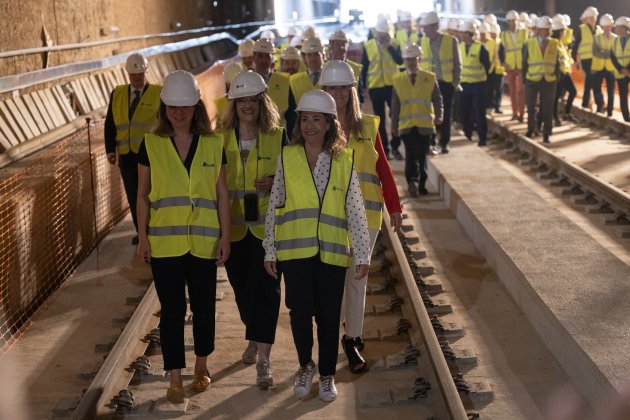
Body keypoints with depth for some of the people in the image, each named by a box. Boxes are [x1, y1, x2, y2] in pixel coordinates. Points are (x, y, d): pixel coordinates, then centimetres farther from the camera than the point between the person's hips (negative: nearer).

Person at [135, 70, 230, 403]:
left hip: (204, 241, 1)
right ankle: (175, 379, 11)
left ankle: (202, 367, 31)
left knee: (203, 306, 11)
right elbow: (142, 194, 4)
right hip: (164, 241, -1)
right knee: (172, 309, 2)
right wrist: (142, 236, -2)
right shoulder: (151, 144, 0)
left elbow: (221, 193, 4)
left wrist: (225, 235, -1)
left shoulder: (213, 143, 2)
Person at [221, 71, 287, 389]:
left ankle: (263, 359, -7)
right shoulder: (221, 139, 4)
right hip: (233, 226, 3)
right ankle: (254, 339, 37)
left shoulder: (278, 137, -1)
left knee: (264, 288, -9)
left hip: (267, 226, -3)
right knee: (241, 288, 14)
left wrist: (274, 182, -15)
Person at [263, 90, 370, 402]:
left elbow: (356, 211, 3)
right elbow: (274, 207, 6)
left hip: (332, 250, 0)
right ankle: (305, 366, 28)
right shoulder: (287, 157, 3)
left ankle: (327, 375, 23)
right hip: (294, 249, 0)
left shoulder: (344, 161, 2)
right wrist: (270, 250, 5)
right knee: (300, 310, 2)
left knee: (329, 316, 4)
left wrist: (363, 254, 1)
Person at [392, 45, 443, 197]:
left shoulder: (430, 78, 5)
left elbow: (437, 98, 5)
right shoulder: (398, 80, 7)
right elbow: (395, 104, 9)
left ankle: (421, 185, 16)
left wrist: (438, 115, -12)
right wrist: (394, 124, 8)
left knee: (422, 156, 8)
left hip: (425, 124, 1)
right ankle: (412, 181, -21)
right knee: (411, 155, -13)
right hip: (407, 125, -1)